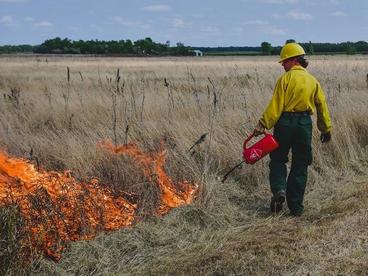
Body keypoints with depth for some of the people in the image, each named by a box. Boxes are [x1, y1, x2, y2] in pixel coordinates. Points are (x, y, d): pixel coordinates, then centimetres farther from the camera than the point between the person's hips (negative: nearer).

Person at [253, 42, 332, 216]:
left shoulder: (285, 79, -7)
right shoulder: (313, 81, 6)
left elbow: (276, 105, -14)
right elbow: (322, 106, 7)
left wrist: (263, 124, -13)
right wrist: (326, 129, 15)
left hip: (285, 123, -3)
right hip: (305, 124, 3)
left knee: (278, 160, 15)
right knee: (300, 166, 9)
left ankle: (279, 190, -9)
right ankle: (296, 207, 12)